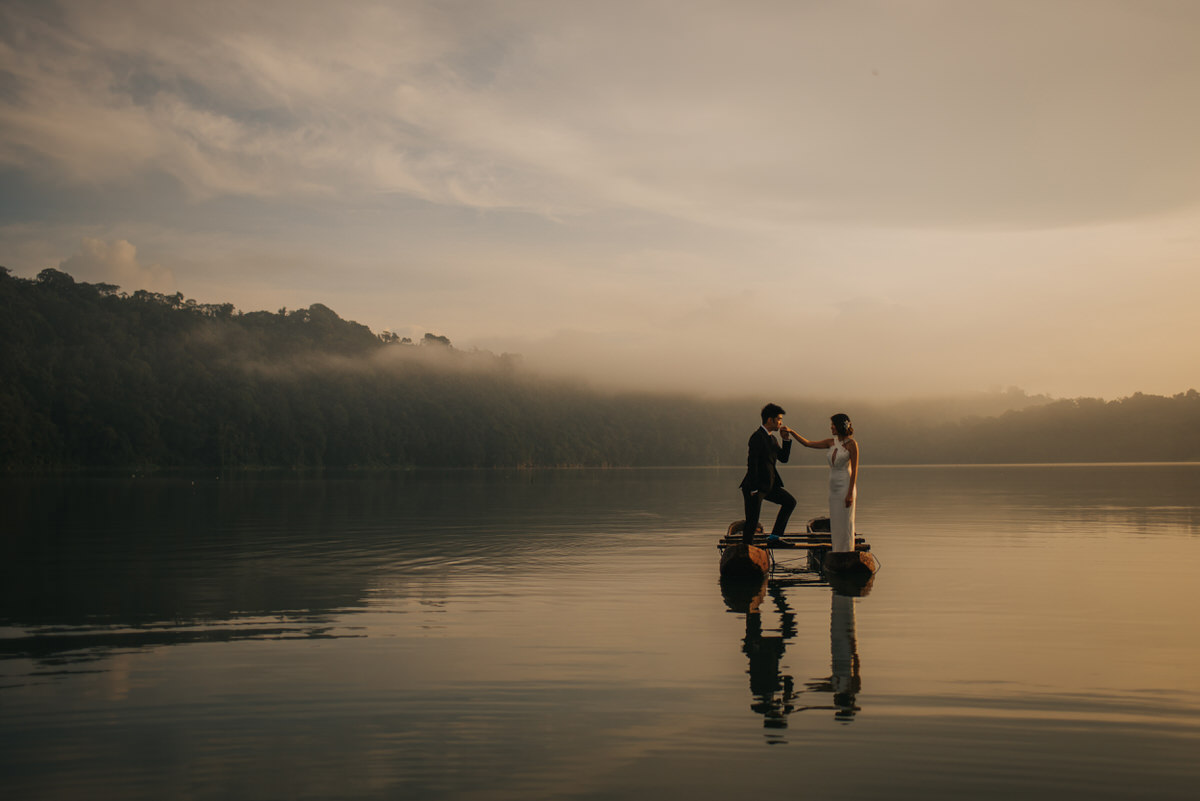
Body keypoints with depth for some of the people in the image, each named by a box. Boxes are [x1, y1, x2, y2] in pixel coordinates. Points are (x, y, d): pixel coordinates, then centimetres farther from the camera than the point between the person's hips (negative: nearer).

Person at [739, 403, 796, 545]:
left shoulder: (771, 438, 12)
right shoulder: (757, 437, -17)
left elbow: (783, 458, 16)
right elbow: (751, 464, -21)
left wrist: (786, 439, 2)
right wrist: (753, 489, -22)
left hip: (768, 485, 9)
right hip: (755, 486, -9)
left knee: (790, 501, 9)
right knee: (752, 522, -3)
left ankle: (775, 536, 13)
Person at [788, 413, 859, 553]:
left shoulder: (852, 443, -10)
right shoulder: (832, 442, 9)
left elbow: (854, 470, -12)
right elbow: (807, 443, 13)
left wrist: (850, 493, -16)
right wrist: (791, 432, 4)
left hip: (845, 486, -7)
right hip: (833, 487, 7)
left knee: (845, 524, -4)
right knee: (835, 525, 8)